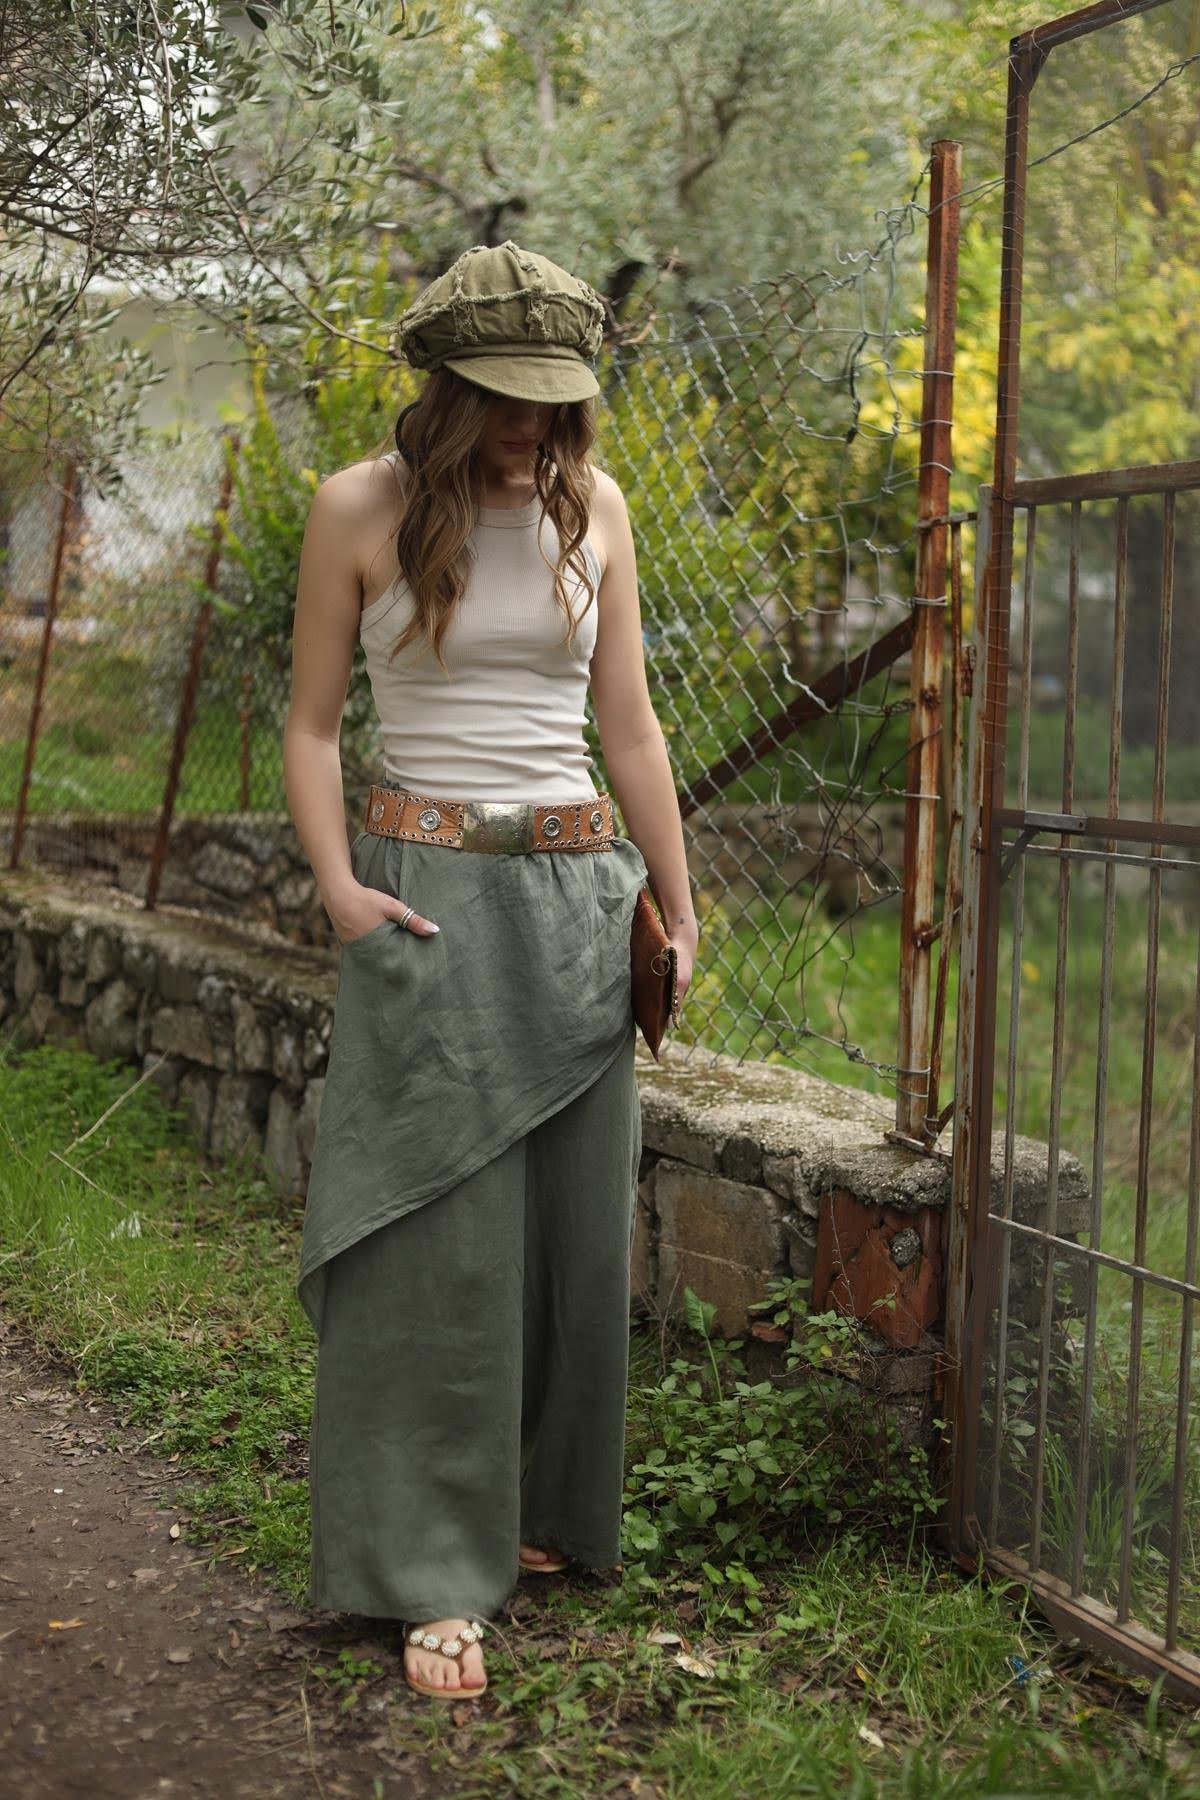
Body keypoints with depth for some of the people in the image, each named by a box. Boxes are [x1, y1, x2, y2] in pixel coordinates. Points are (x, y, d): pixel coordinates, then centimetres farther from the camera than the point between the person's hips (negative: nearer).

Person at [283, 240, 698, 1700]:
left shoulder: (593, 504, 8)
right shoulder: (361, 508, -2)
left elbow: (629, 727, 11)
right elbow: (310, 728, 1)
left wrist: (677, 910, 10)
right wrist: (337, 887, -13)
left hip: (579, 889, 4)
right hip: (429, 889, -4)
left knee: (571, 1222, 8)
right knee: (438, 1236, -3)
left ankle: (540, 1510, 26)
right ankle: (436, 1574, 5)